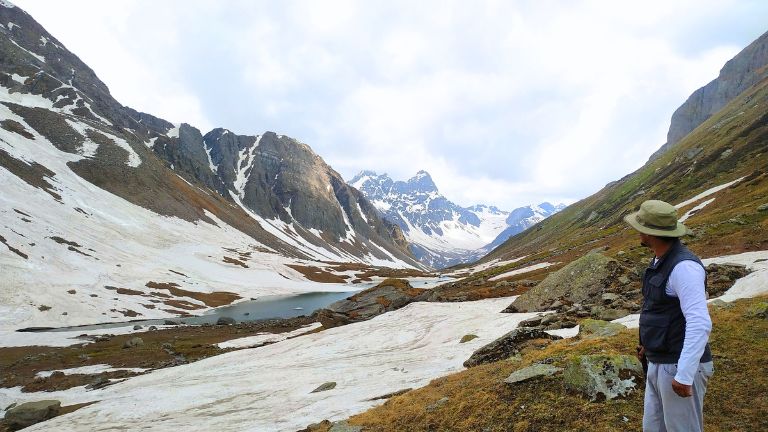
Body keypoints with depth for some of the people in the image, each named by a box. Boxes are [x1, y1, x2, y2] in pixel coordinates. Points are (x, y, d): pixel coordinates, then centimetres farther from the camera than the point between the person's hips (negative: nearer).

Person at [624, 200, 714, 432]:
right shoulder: (661, 261, 9)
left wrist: (684, 375, -27)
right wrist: (650, 342, 26)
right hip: (658, 365, 9)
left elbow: (700, 324, -27)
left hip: (680, 368, -9)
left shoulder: (683, 266, -22)